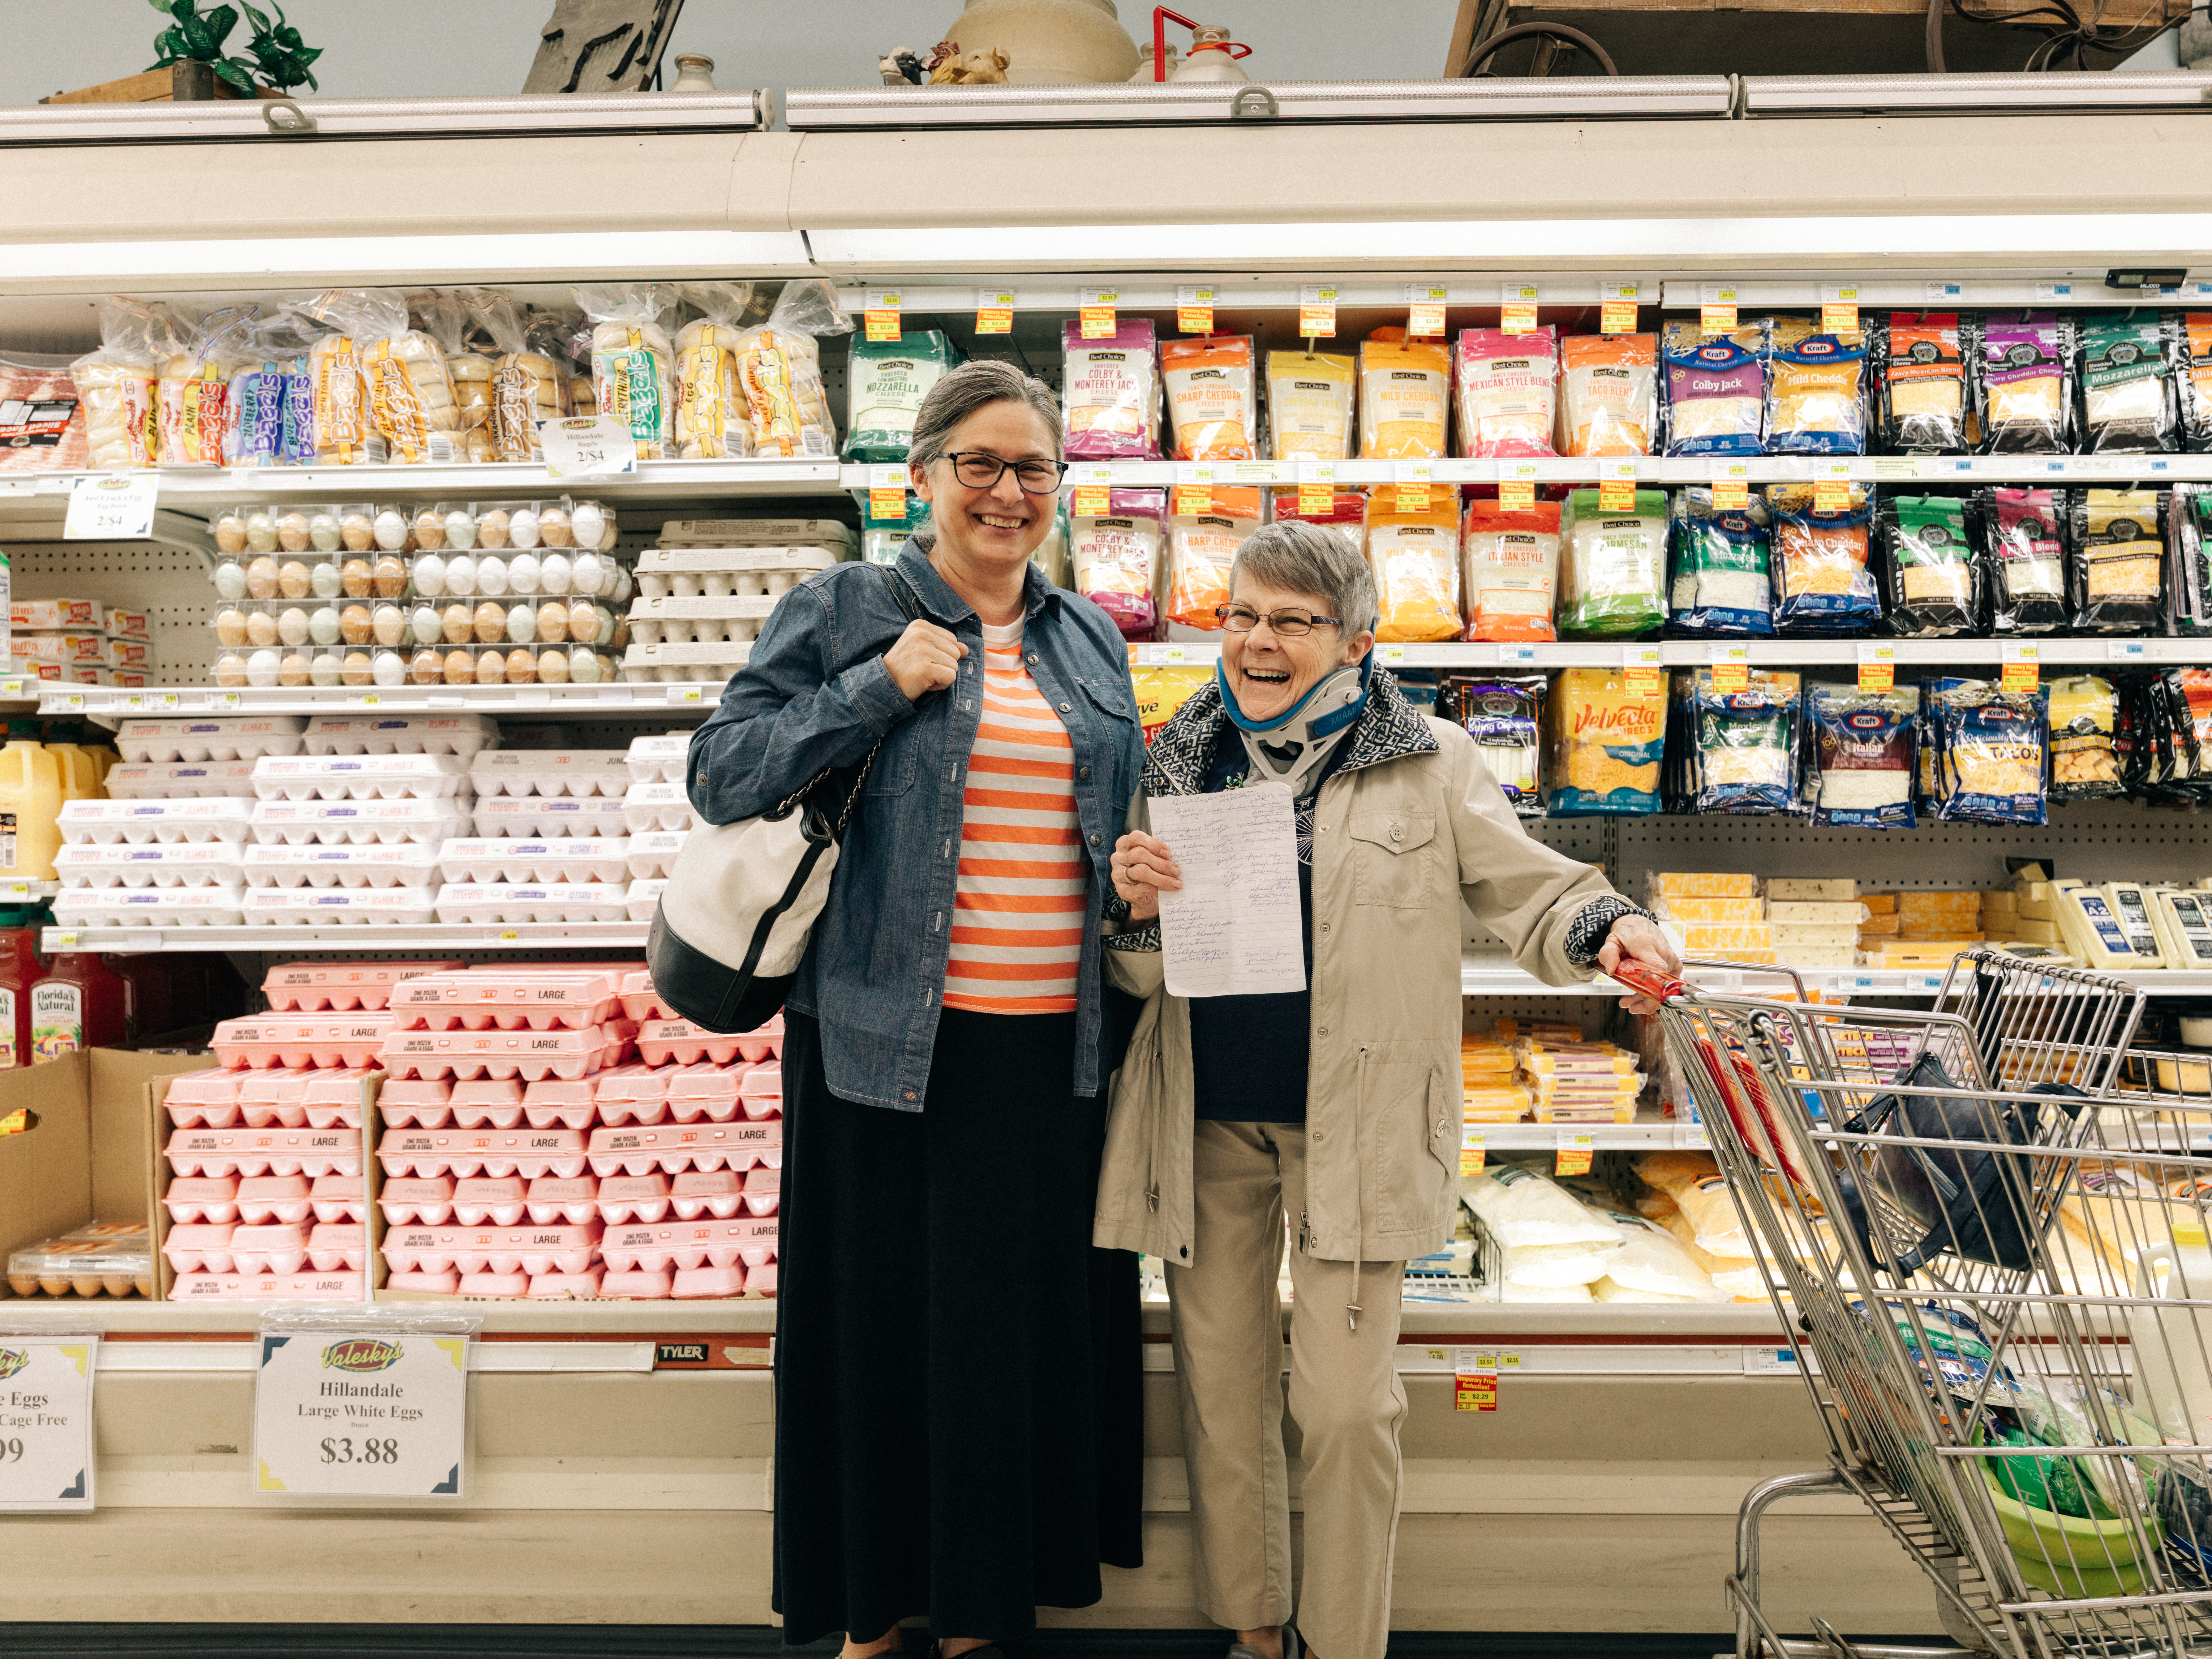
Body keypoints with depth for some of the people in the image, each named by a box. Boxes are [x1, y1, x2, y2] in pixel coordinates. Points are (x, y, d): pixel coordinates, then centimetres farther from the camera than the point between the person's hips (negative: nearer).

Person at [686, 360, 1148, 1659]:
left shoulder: (1090, 638, 14)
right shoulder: (847, 611, 0)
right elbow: (723, 776, -7)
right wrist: (883, 687, -15)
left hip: (1059, 1041, 4)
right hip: (895, 1034, -3)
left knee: (1039, 1318, 11)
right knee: (884, 1316, 8)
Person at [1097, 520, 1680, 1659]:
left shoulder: (1429, 766, -2)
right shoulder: (1178, 766, 6)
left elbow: (1534, 896, 1)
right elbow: (1142, 978, 11)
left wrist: (1608, 926, -20)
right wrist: (1139, 910, -11)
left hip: (1352, 1125, -3)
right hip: (1207, 1123, 3)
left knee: (1346, 1407, 3)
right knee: (1220, 1387, 13)